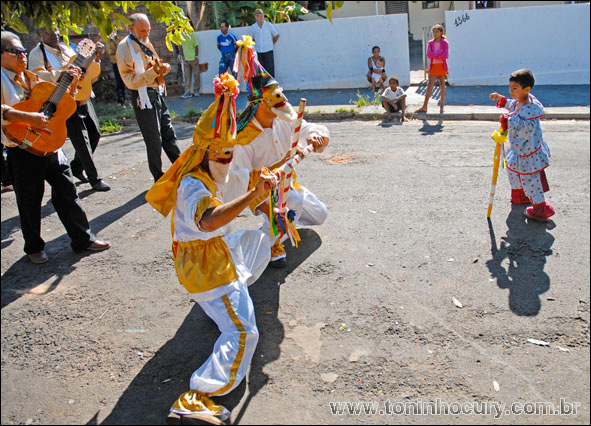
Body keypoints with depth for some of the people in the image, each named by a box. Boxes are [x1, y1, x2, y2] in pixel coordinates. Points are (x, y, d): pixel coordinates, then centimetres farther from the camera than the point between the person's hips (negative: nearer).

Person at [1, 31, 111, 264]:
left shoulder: (35, 77, 13)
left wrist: (72, 83, 3)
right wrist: (29, 117, -35)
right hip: (22, 151, -5)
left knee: (67, 192, 9)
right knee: (30, 202, 7)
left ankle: (83, 238, 20)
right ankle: (34, 247, 23)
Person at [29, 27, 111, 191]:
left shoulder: (66, 48, 15)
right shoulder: (37, 53, -6)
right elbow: (36, 75, -24)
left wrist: (96, 55, 4)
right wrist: (61, 74, -38)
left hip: (82, 98, 7)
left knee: (95, 134, 12)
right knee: (82, 139, -8)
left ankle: (77, 167, 31)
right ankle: (94, 178, 2)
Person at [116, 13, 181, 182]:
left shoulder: (145, 43, 14)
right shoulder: (124, 48, -12)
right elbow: (130, 81, -17)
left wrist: (163, 68, 3)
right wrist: (154, 71, -27)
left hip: (157, 93, 8)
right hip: (143, 97, -8)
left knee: (169, 133, 14)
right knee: (154, 140, -3)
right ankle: (159, 179, 8)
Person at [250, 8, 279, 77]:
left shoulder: (269, 25, -1)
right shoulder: (253, 27, 4)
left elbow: (276, 35, 8)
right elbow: (251, 38, 19)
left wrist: (271, 44, 10)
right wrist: (256, 44, 12)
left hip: (268, 51, -2)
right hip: (258, 51, 2)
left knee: (270, 69, -4)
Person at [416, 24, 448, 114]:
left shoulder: (445, 43, -3)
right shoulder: (431, 43, 5)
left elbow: (446, 55, -14)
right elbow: (428, 54, -8)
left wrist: (434, 54, -13)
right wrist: (439, 52, -15)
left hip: (442, 66, -2)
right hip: (433, 66, 2)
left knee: (442, 85, 3)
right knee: (430, 85, -3)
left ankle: (442, 106, 11)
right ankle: (424, 107, -6)